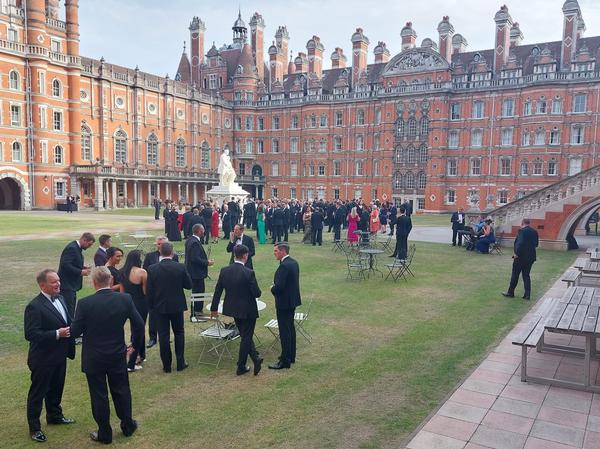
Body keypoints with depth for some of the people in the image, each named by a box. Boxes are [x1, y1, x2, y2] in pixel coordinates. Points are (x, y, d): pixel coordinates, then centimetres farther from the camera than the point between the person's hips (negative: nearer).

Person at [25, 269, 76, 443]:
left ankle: (54, 415, 44)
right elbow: (30, 334, -26)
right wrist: (57, 334, -28)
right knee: (38, 392, 10)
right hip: (43, 359, -7)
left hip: (59, 356, 8)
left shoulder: (60, 298, 3)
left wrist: (70, 330, -3)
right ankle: (34, 427, 25)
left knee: (56, 388, 24)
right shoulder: (34, 306, -23)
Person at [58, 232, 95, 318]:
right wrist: (80, 272, -21)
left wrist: (83, 267, 6)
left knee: (72, 310, 13)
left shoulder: (77, 248, 12)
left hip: (71, 285, 10)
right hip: (67, 285, -10)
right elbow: (65, 265, -26)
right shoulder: (72, 248, -18)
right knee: (69, 310, -7)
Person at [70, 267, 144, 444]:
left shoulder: (85, 303, -18)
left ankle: (105, 433, 24)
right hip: (118, 356, 3)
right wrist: (136, 343, 11)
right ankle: (128, 426, 34)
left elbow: (75, 331, -11)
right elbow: (139, 324, -5)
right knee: (121, 390, 19)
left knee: (99, 395, 11)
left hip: (94, 358, -2)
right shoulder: (125, 299, -11)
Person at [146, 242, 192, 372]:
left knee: (163, 336, 8)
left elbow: (149, 290, -5)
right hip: (177, 305, 0)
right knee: (179, 333, 14)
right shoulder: (180, 267, -13)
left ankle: (167, 365, 15)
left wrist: (151, 305, 8)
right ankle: (180, 363, 17)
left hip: (160, 306, 0)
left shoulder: (152, 269, -10)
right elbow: (189, 285, -4)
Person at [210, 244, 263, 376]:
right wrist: (256, 290, 7)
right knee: (246, 337, 9)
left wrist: (214, 308, 12)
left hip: (233, 309, 5)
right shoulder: (249, 273, -21)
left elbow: (217, 291, 1)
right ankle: (241, 367, 17)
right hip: (247, 310, -5)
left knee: (245, 336, 22)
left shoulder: (224, 271, -6)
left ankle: (256, 358, 29)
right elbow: (257, 293, -17)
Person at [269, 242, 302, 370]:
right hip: (293, 300, 10)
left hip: (284, 303, -10)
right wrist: (275, 287, 9)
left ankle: (285, 361, 4)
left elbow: (279, 286, -27)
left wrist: (273, 289, -6)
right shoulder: (294, 263, 8)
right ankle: (291, 356, 30)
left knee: (285, 331, -3)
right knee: (290, 328, 19)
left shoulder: (284, 266, -22)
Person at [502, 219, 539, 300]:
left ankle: (510, 292, 14)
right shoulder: (534, 232, 5)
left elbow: (520, 243, -23)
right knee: (526, 275, 12)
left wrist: (517, 254, -16)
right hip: (530, 257, 6)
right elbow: (536, 244, 9)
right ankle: (527, 294, 10)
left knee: (515, 275, 5)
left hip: (521, 257, -6)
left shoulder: (522, 231, -15)